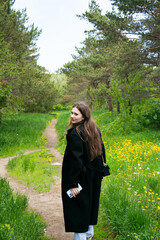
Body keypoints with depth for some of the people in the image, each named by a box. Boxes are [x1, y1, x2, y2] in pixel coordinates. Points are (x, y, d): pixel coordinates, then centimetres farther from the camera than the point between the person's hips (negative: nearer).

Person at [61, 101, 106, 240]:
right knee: (91, 203, 22)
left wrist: (73, 184, -20)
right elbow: (101, 151, 9)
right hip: (94, 176, 8)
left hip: (80, 177, -8)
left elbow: (76, 159, -25)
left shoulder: (75, 133, -24)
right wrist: (100, 173, 19)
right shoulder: (95, 129, 1)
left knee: (78, 207, 5)